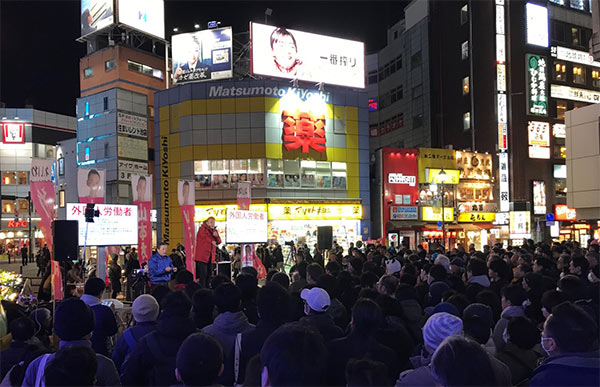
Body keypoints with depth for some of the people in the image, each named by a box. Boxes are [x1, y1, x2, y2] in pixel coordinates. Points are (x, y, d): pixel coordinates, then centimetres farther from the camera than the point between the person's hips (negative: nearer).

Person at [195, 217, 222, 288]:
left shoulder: (214, 231, 18)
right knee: (203, 274, -10)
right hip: (202, 255, -7)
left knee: (209, 274, 9)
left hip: (210, 256, 7)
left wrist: (216, 236, -9)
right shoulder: (202, 229, -1)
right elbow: (205, 236, -20)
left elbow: (219, 242, 9)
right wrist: (211, 241, -24)